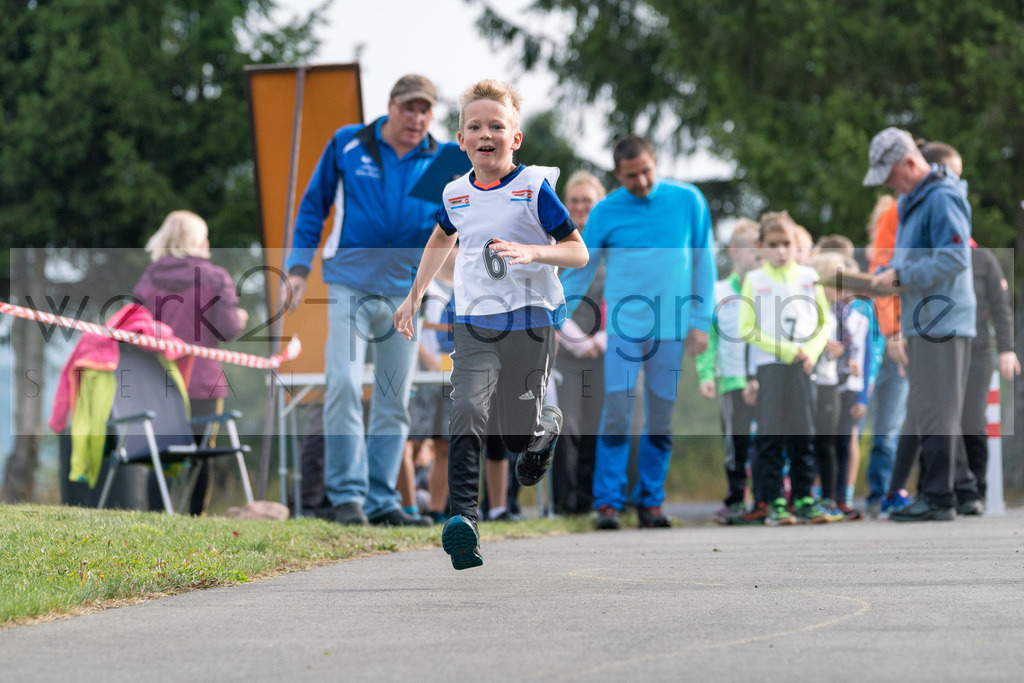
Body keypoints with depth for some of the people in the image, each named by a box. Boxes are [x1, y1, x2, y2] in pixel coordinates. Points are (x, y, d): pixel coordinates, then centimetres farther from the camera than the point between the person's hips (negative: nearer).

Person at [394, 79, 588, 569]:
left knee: (520, 436, 5)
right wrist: (413, 297, 30)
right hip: (473, 325, 2)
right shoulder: (456, 194, 6)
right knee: (466, 412, -20)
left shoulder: (534, 188, -7)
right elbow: (442, 239, 29)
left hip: (529, 323, -2)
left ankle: (548, 425, 43)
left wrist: (531, 252, -26)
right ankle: (462, 520, -29)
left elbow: (578, 253, -8)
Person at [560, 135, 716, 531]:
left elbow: (703, 263, 7)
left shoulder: (687, 201, 3)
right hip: (624, 326, -1)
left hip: (670, 328, 1)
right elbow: (580, 271, 6)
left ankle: (651, 501, 12)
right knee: (617, 413, -9)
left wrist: (701, 321, 2)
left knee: (660, 420, 3)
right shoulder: (606, 212, 1)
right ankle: (608, 501, -4)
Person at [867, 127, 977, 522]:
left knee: (935, 413, -9)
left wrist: (901, 278, -19)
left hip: (942, 323, -10)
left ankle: (938, 499, -8)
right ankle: (930, 493, 17)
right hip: (922, 323, 10)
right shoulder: (911, 201, 18)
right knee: (922, 414, 12)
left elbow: (954, 259, -22)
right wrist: (884, 276, 9)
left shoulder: (942, 199, -14)